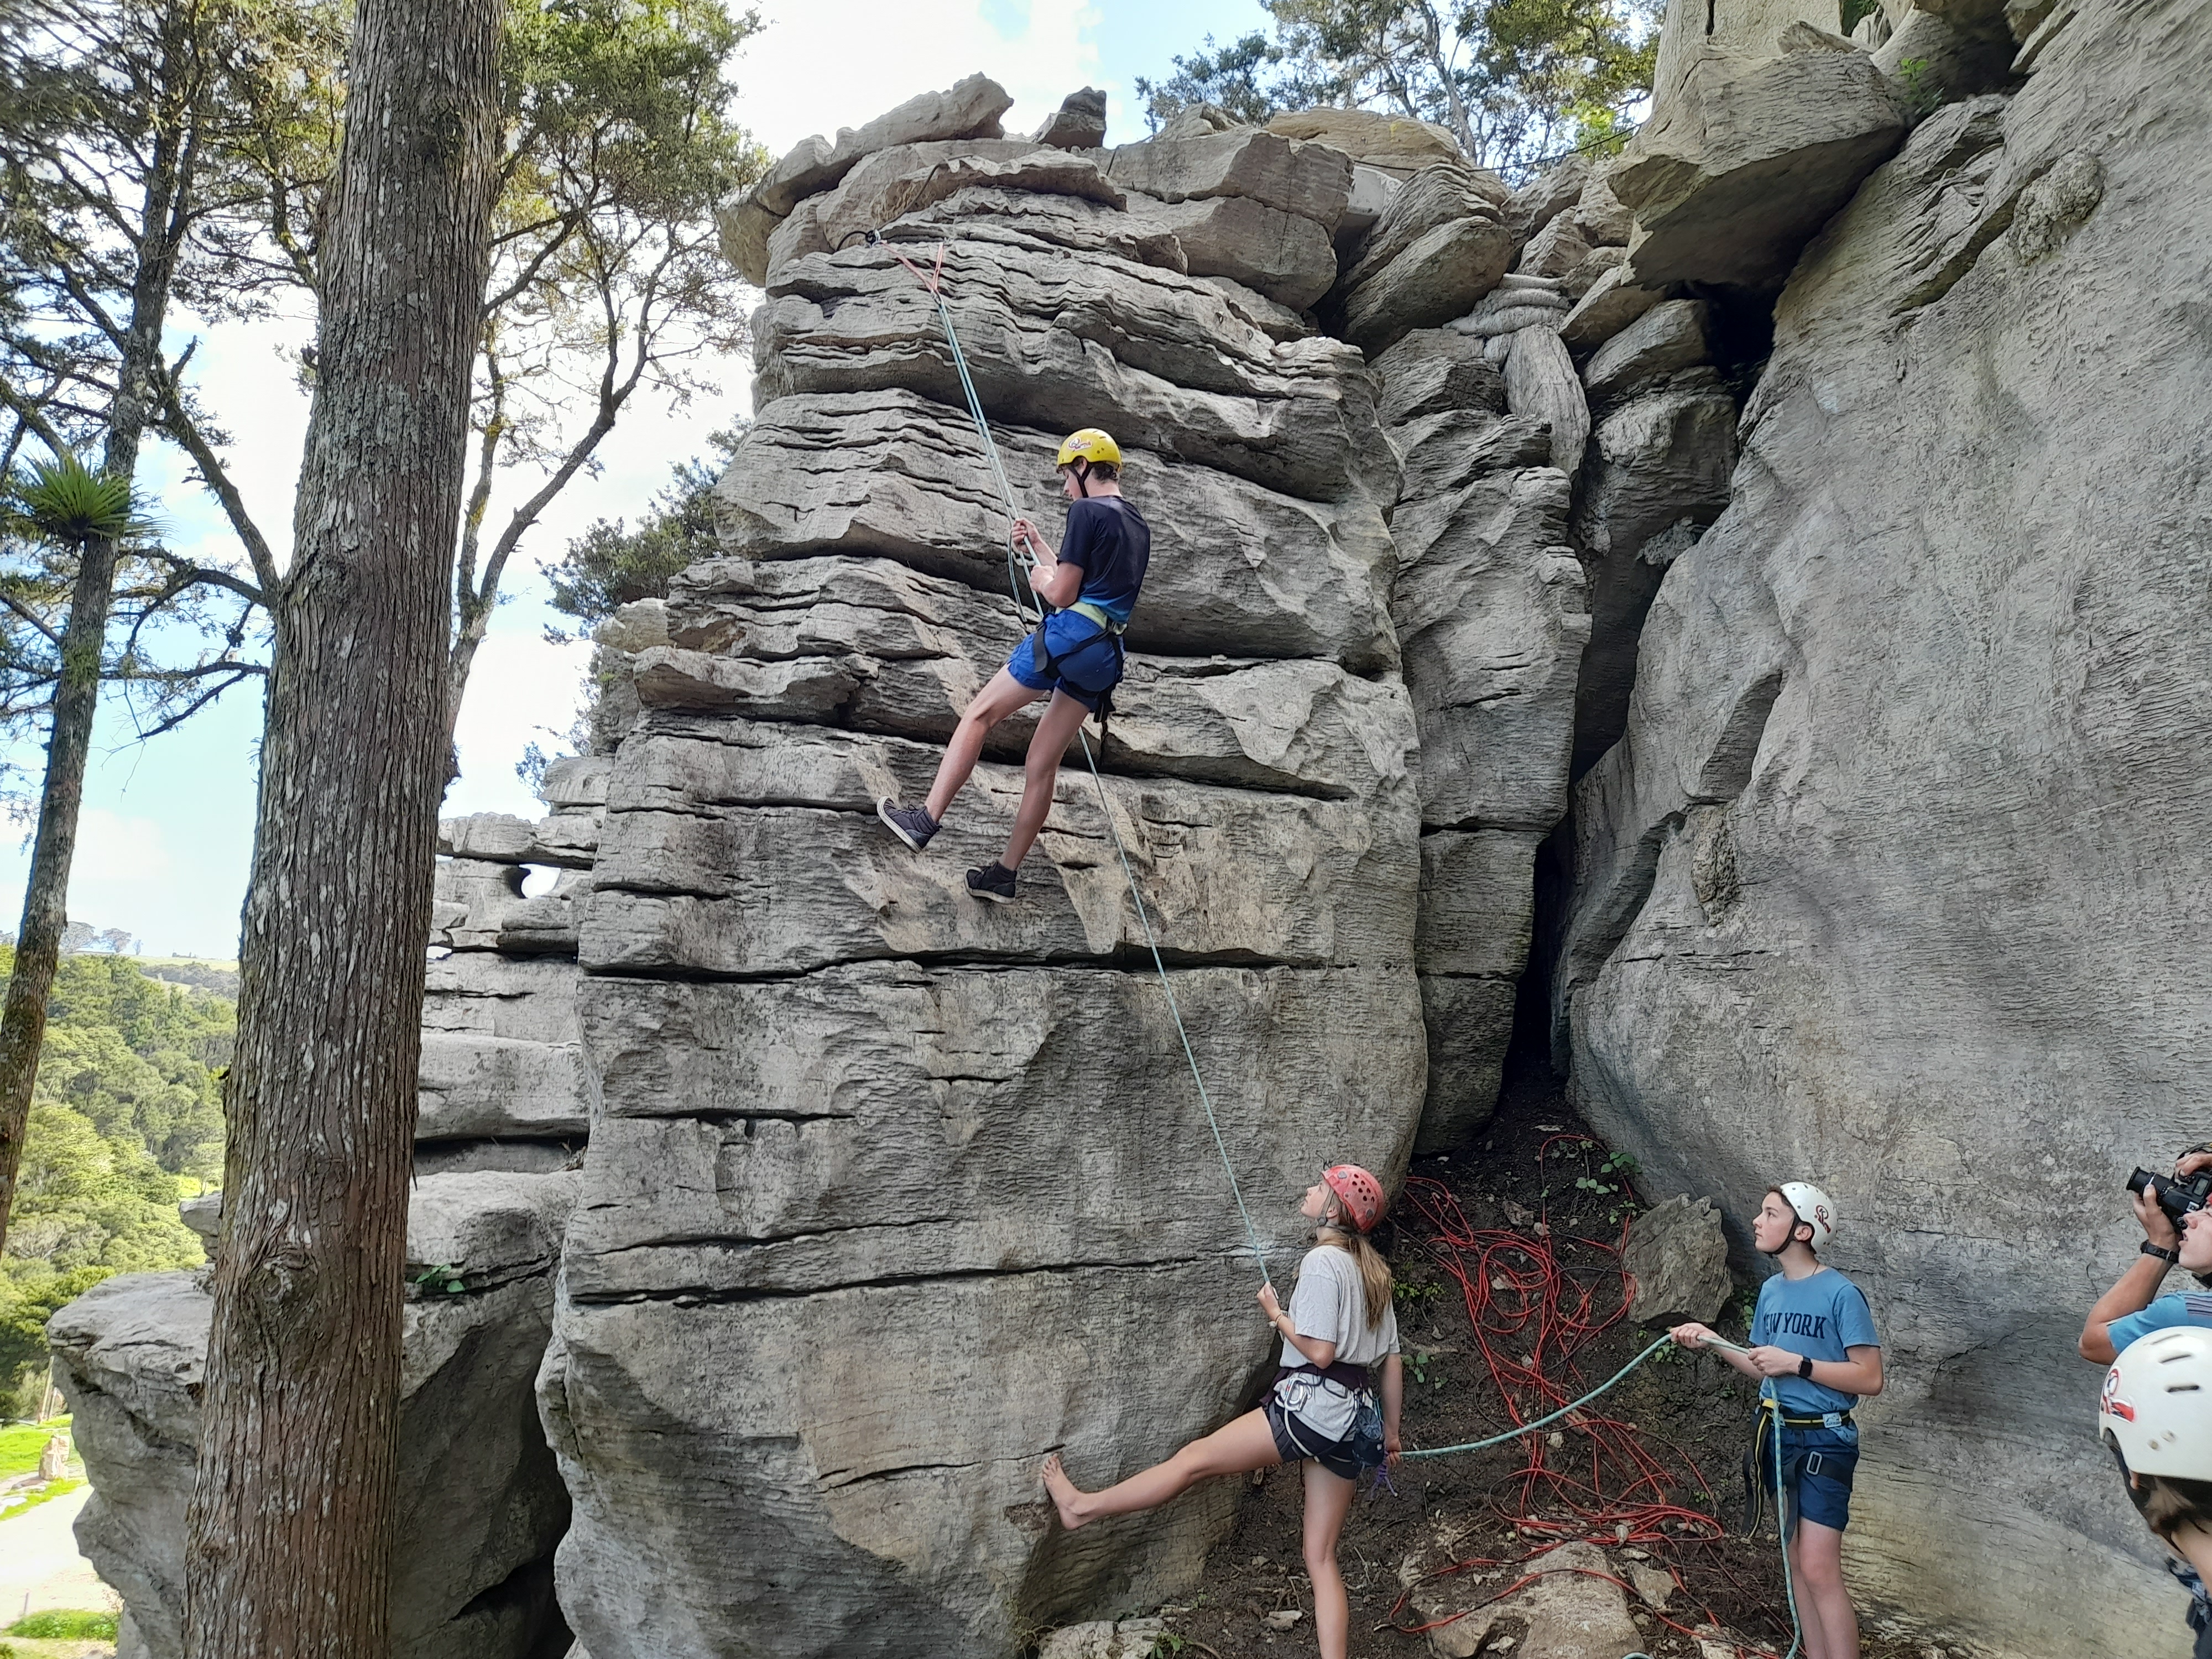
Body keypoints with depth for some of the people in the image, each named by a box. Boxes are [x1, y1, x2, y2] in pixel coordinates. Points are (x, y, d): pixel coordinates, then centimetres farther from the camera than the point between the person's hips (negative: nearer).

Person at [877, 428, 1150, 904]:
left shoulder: (1087, 511, -6)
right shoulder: (1139, 527, 21)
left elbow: (1062, 594, -8)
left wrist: (1040, 580, 13)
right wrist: (1038, 545, 33)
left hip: (1070, 634, -8)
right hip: (1107, 656, 8)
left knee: (979, 715, 2)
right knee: (1044, 763, 9)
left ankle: (927, 819, -2)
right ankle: (1004, 874, 12)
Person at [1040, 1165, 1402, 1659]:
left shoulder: (1322, 1261, -11)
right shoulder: (1372, 1271, 16)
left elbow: (1320, 1352, -17)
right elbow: (1393, 1361, 18)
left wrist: (1276, 1314, -1)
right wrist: (1390, 1432, 26)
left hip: (1311, 1405, -8)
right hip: (1354, 1420, 8)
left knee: (1195, 1458, 3)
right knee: (1320, 1556, 8)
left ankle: (1084, 1506, 13)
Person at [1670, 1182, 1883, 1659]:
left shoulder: (1841, 1293, -16)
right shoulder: (1771, 1290, 6)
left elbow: (1870, 1379, -18)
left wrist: (1797, 1363, -22)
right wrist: (1712, 1341, 2)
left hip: (1824, 1442, -7)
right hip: (1779, 1434, 7)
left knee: (1819, 1569, -9)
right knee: (1796, 1562, 14)